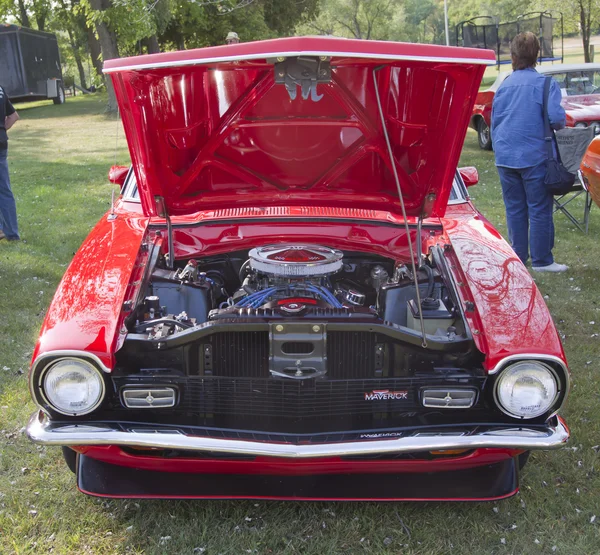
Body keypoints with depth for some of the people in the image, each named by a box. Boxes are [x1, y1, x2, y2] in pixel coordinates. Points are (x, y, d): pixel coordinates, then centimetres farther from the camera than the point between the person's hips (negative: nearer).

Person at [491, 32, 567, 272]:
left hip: (505, 157, 5)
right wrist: (560, 125, 6)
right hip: (533, 157, -5)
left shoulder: (504, 85, 8)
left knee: (514, 209, 12)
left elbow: (494, 121, 14)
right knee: (539, 210, 2)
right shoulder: (544, 83, -8)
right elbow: (556, 117, -17)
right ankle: (541, 261, 6)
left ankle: (518, 258, 19)